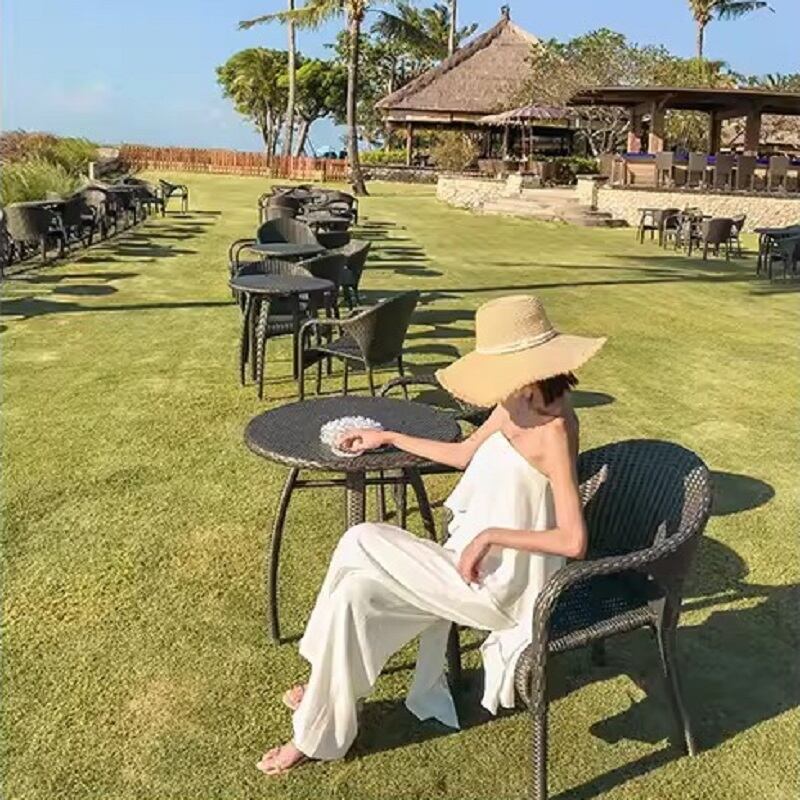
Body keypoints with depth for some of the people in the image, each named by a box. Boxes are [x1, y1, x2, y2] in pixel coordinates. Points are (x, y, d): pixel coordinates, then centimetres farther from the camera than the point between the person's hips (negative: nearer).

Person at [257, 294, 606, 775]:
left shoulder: (553, 431, -23)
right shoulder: (515, 407, 3)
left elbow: (574, 541, -28)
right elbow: (464, 455, 18)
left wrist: (491, 535, -23)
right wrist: (388, 438, 21)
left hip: (498, 584, -8)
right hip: (477, 564, 8)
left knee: (362, 544, -10)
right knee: (354, 593, -4)